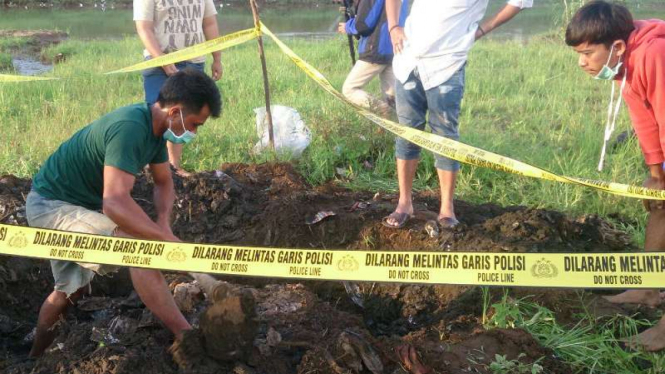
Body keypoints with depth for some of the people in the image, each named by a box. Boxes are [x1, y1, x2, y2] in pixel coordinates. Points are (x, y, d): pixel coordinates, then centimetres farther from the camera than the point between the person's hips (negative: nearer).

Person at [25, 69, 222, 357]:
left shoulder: (155, 126, -3)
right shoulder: (130, 129, -32)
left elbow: (163, 182, 8)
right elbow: (115, 203, -42)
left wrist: (163, 222, -11)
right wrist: (170, 241, -40)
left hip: (76, 203, 10)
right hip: (51, 206, -10)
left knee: (71, 289, 24)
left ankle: (36, 357, 46)